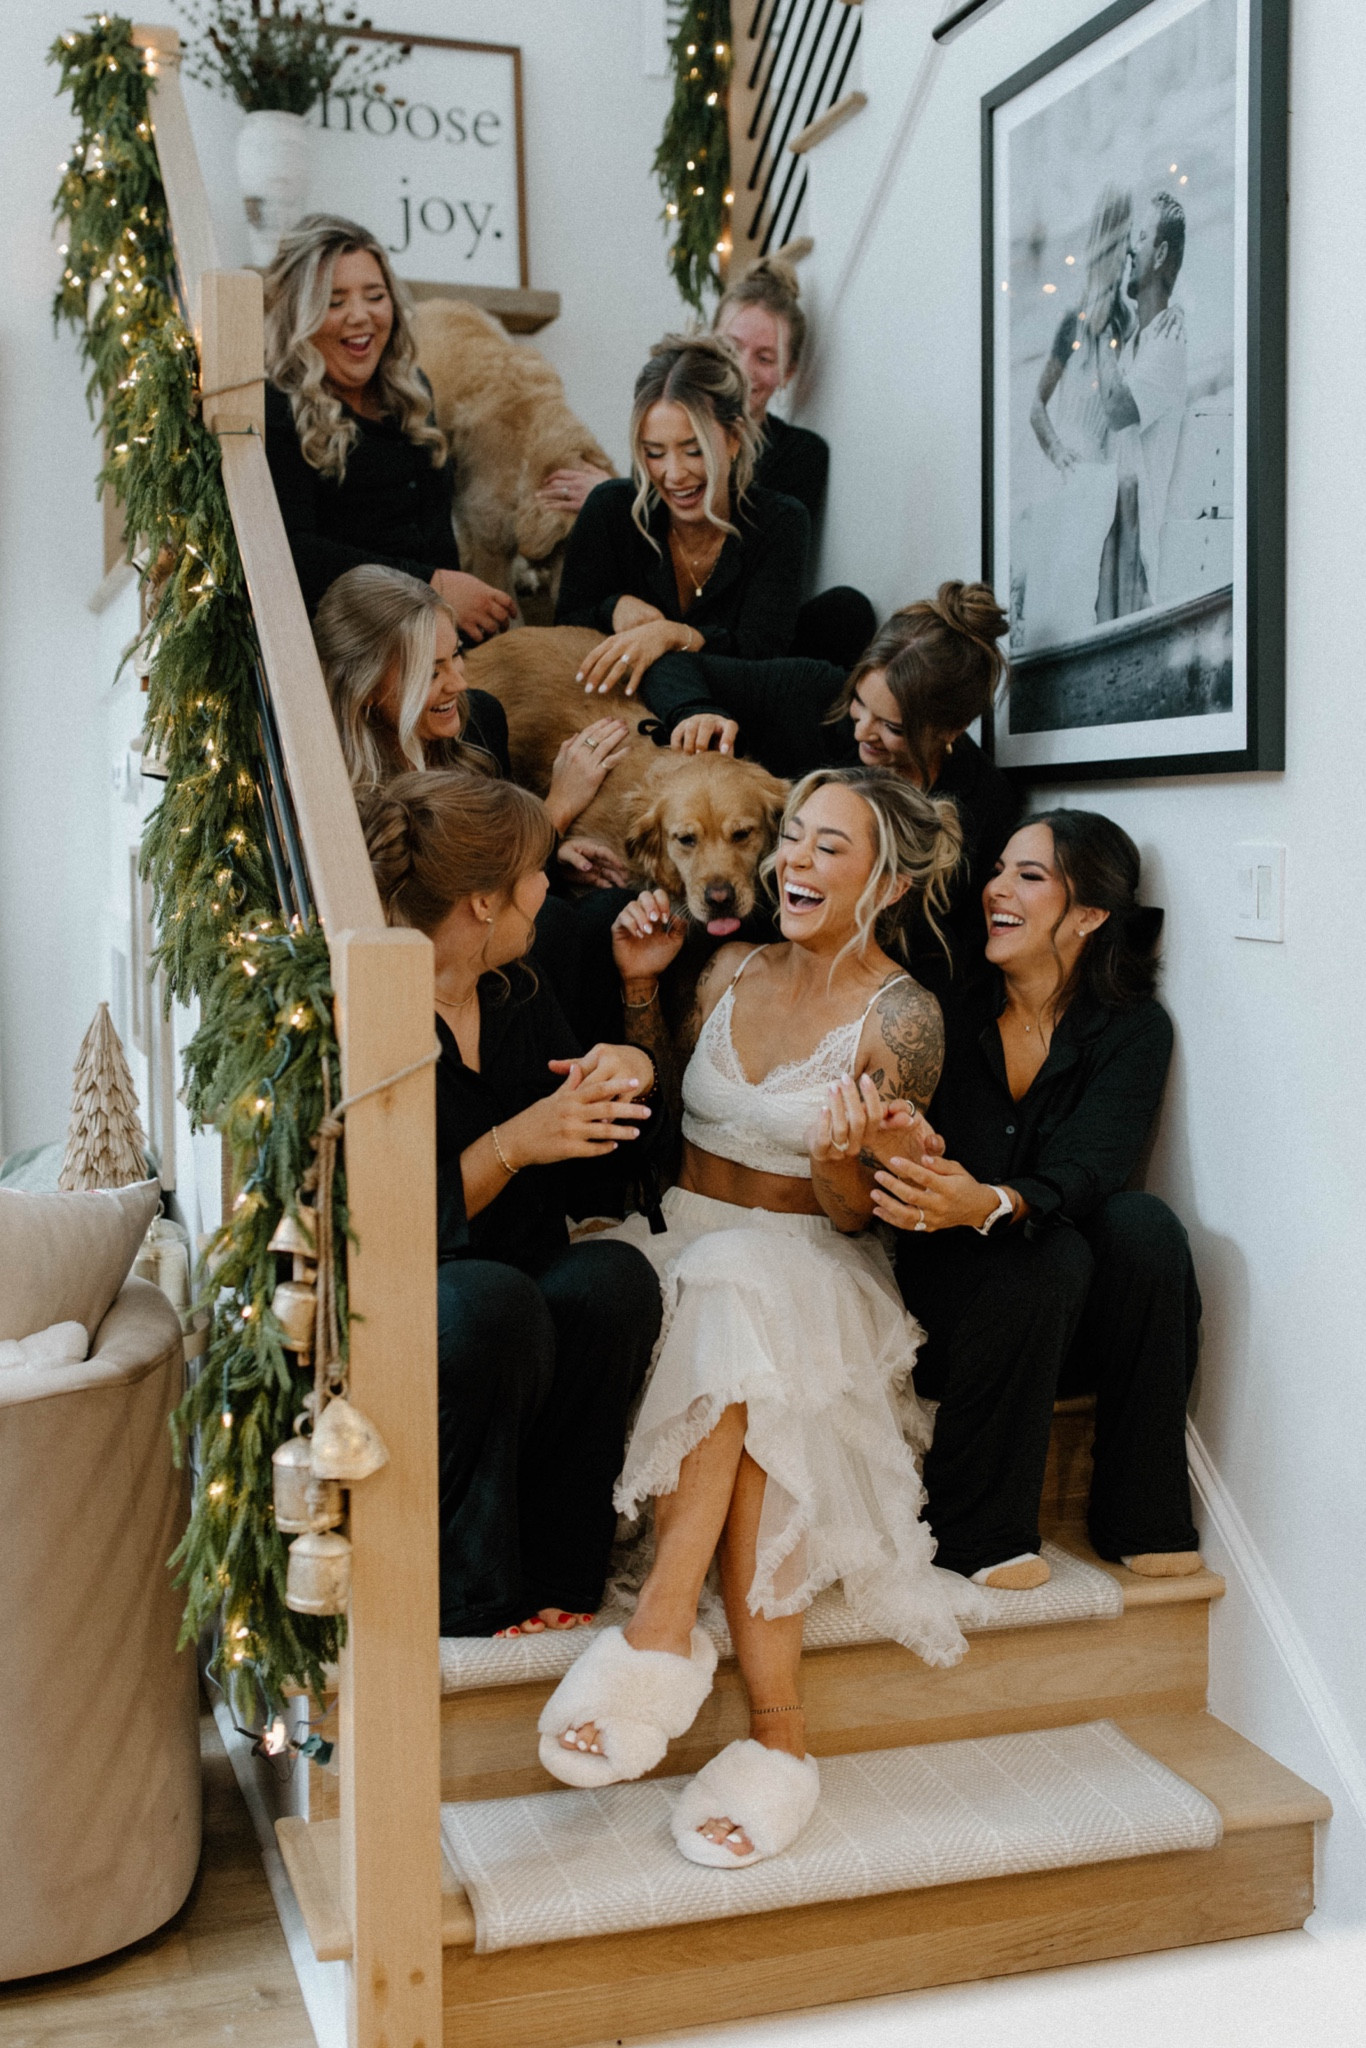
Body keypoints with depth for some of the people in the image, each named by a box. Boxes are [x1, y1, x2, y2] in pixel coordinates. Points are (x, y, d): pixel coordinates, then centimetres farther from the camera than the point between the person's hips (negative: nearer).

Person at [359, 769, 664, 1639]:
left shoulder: (519, 995, 9)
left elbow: (587, 1187, 15)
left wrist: (625, 1077, -3)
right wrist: (510, 1148, -26)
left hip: (520, 1299, 6)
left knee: (615, 1276, -24)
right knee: (490, 1302, -36)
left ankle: (557, 1580, -11)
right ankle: (467, 1600, -15)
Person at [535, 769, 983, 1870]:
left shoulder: (900, 1016, -5)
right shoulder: (733, 969, 9)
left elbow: (858, 1217, -6)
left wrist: (838, 1160, -28)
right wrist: (640, 985, 7)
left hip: (809, 1265, -3)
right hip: (679, 1241, 4)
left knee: (734, 1296, -39)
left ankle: (662, 1623, -37)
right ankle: (777, 1732, -33)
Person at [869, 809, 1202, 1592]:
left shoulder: (1134, 1029, -6)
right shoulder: (947, 1012, -6)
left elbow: (1085, 1171, -22)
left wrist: (991, 1204, -44)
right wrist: (914, 1166, -39)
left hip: (1074, 1323, 2)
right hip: (953, 1296, -1)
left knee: (1145, 1224, -27)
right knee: (1051, 1254, -31)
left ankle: (1144, 1519, -15)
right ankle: (977, 1529, -18)